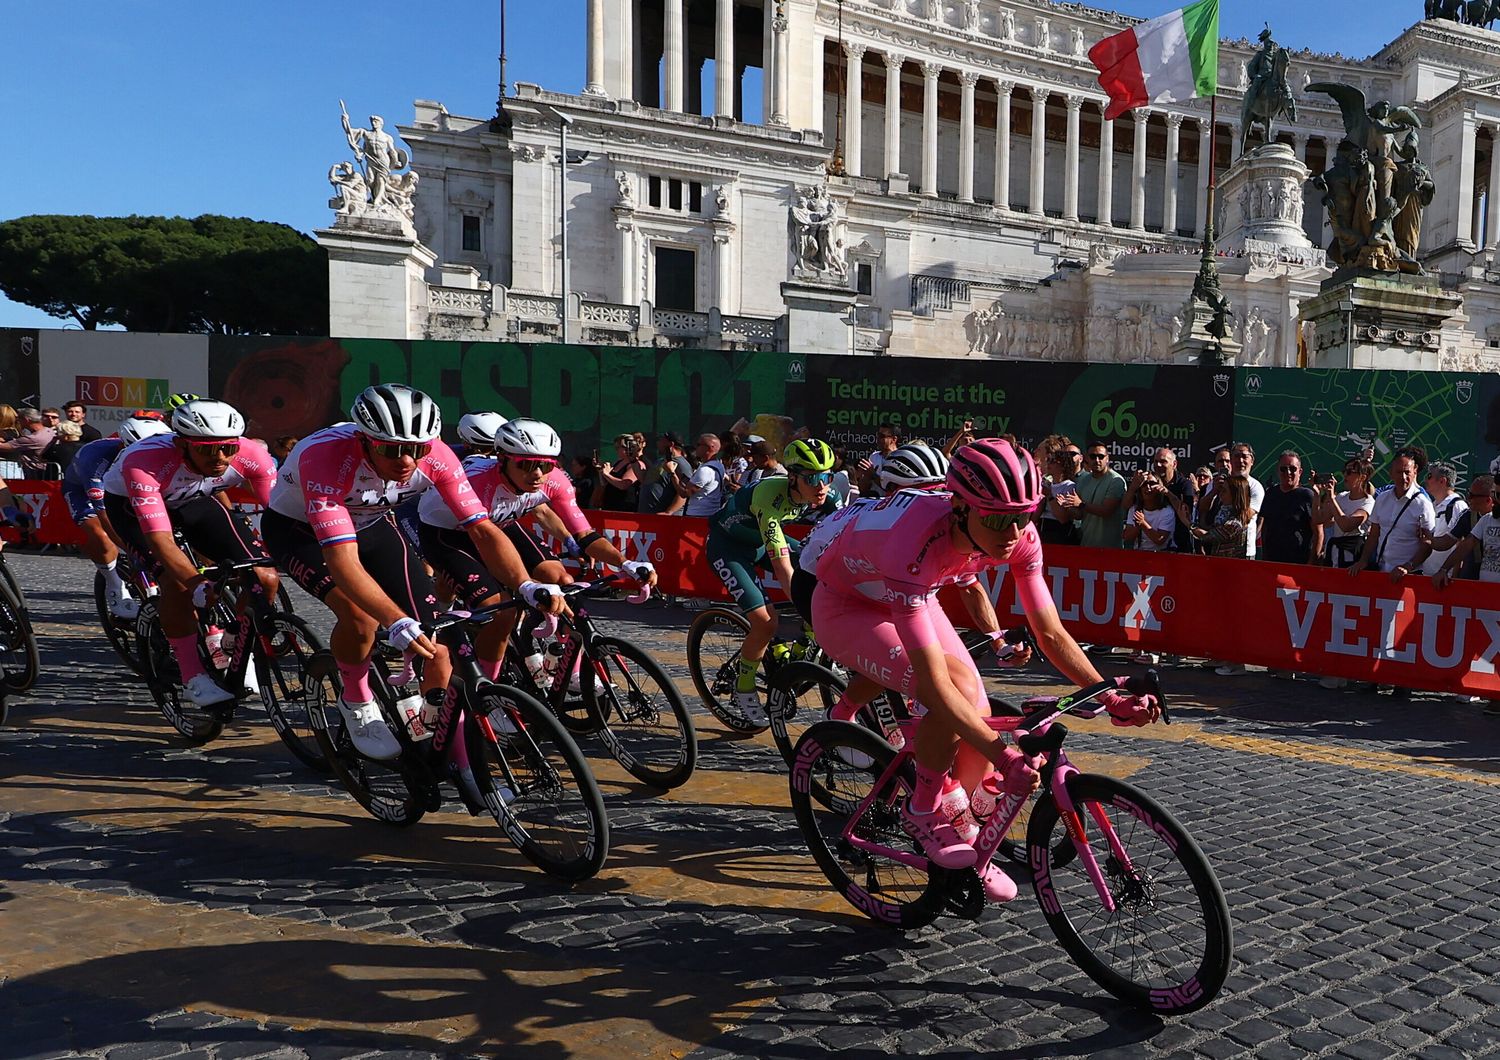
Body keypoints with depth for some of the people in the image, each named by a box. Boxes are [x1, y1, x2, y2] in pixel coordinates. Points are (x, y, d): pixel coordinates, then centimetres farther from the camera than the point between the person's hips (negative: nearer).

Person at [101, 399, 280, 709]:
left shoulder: (252, 457, -32)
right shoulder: (144, 463, -41)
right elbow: (160, 540, -46)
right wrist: (200, 586, -59)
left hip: (194, 499, 3)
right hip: (132, 502, -3)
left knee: (264, 579, -16)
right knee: (178, 582, -30)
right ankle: (195, 679, -15)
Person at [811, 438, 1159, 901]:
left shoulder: (1018, 537, -23)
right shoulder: (913, 546, -42)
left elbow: (1051, 632, -13)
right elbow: (933, 682, -43)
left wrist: (1112, 699, -23)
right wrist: (1003, 754, -47)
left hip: (912, 600, 6)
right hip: (846, 608, -6)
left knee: (979, 717, -5)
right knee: (958, 689, -30)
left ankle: (961, 839, 21)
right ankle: (924, 812, -6)